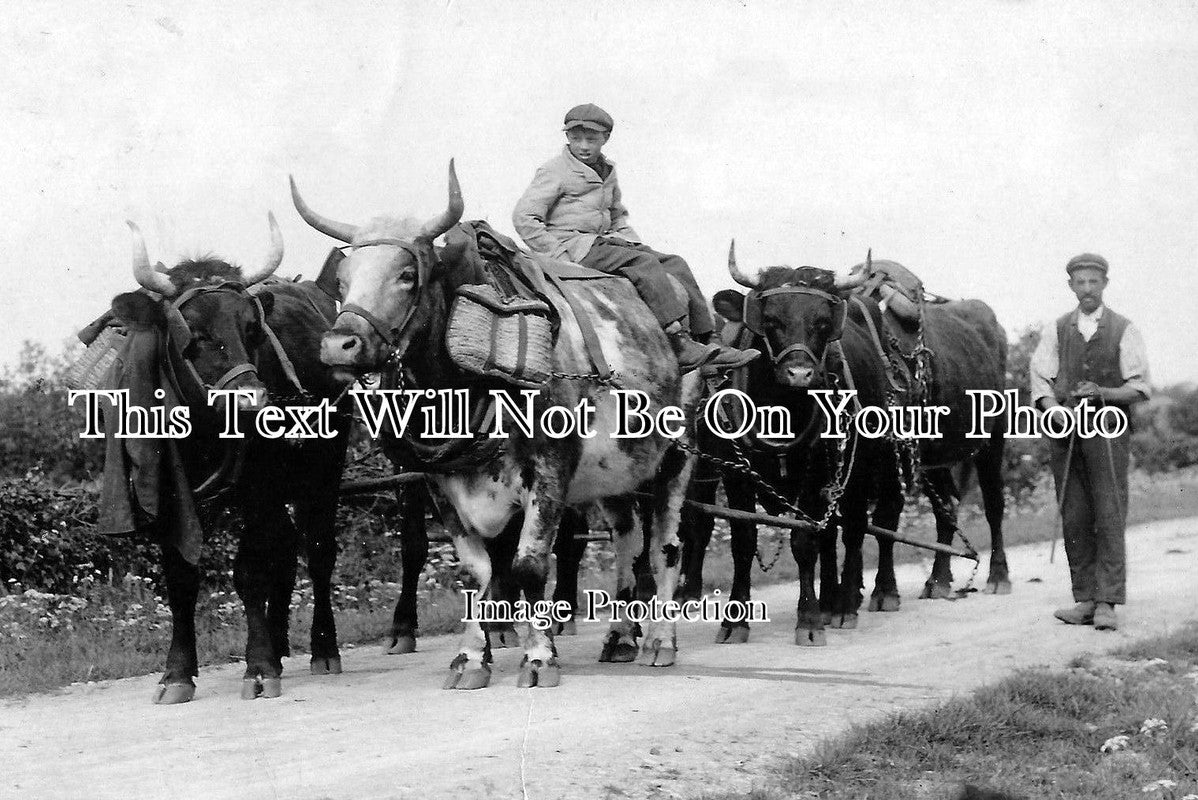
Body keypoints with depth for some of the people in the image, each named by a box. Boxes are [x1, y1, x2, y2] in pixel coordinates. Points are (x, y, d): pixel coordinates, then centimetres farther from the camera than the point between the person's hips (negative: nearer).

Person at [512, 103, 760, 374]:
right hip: (572, 245, -8)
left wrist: (634, 243, 15)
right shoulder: (554, 171, -4)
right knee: (645, 264, -27)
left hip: (603, 241, 8)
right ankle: (681, 345, -37)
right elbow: (524, 218, -10)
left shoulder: (607, 172, 19)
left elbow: (618, 217, 33)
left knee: (675, 264, -6)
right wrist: (558, 253, -15)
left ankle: (705, 341, -11)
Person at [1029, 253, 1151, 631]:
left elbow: (1140, 387, 2)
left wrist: (1103, 393, -15)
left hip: (1107, 429, -3)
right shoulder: (1056, 330, 12)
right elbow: (1041, 381, 7)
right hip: (1066, 431, 3)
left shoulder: (1123, 330, 5)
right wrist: (1056, 411, -12)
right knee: (1074, 517, 3)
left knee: (1109, 513, -9)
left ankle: (1107, 602, -11)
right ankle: (1085, 599, 9)